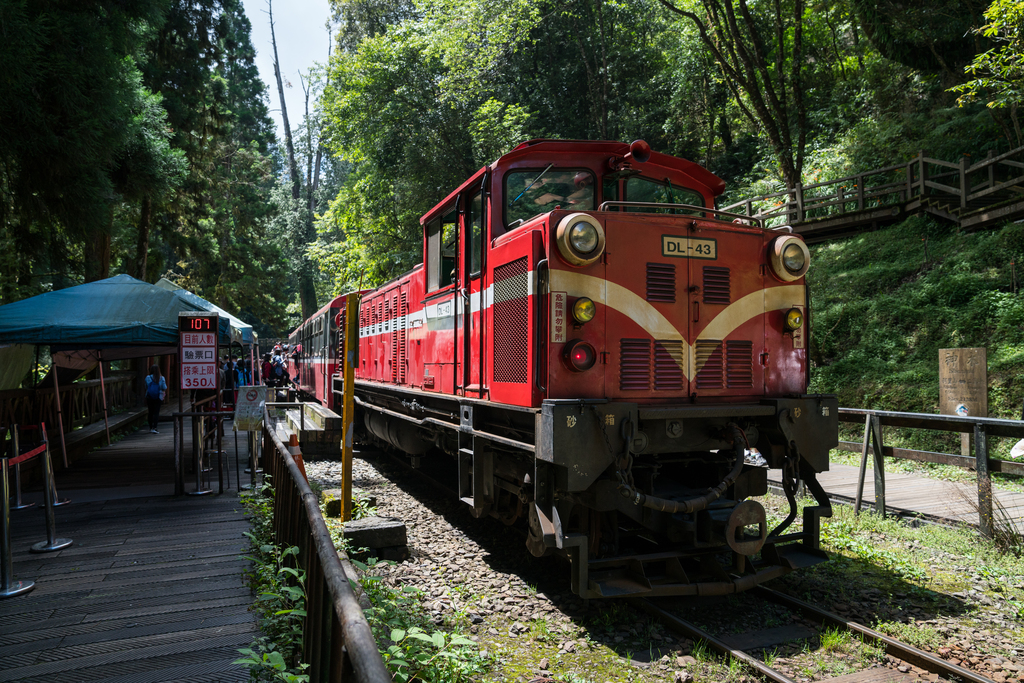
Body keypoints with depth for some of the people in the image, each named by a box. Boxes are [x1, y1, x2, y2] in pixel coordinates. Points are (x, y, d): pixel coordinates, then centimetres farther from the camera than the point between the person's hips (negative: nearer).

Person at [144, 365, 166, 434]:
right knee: (156, 413, -1)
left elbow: (146, 388, 3)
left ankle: (151, 428, 19)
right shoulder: (161, 378, -7)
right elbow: (164, 388, -3)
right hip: (158, 398, -2)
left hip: (149, 397, 2)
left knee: (151, 413, 12)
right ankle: (153, 428, -11)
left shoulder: (148, 378, -4)